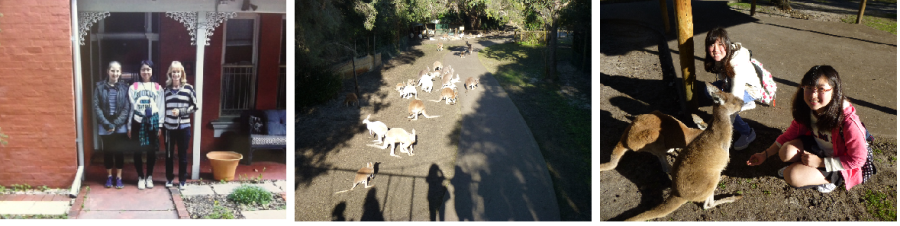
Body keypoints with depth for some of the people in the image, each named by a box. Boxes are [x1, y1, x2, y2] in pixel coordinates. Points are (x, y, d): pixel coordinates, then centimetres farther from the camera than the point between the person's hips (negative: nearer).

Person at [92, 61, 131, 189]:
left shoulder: (124, 88, -1)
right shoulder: (100, 87, -1)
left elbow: (127, 108, -5)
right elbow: (96, 107, -5)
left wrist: (116, 124, -13)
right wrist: (106, 124, -13)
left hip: (120, 126, 0)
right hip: (104, 126, 0)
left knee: (119, 151, 5)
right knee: (107, 151, 10)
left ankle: (119, 177, 16)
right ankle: (109, 176, 23)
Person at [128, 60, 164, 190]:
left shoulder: (158, 88, 5)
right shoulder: (133, 87, 4)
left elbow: (161, 108, 4)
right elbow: (130, 107, 4)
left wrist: (160, 125, -1)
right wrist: (129, 126, 2)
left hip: (152, 122, 0)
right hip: (138, 122, 0)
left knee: (151, 151, 6)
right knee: (138, 151, 3)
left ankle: (149, 176, 20)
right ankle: (140, 177, 17)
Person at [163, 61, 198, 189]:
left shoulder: (188, 88, -3)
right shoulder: (166, 89, 4)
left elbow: (194, 107, -2)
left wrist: (181, 111, -15)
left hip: (184, 127, -2)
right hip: (169, 127, 2)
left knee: (183, 155, 6)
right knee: (169, 154, 11)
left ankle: (182, 180, 17)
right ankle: (169, 178, 26)